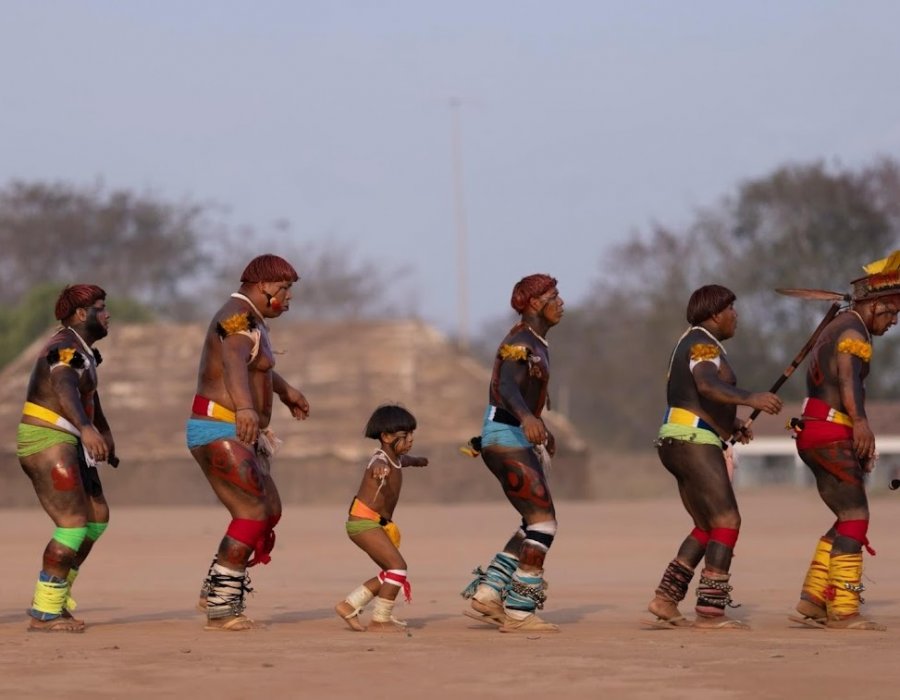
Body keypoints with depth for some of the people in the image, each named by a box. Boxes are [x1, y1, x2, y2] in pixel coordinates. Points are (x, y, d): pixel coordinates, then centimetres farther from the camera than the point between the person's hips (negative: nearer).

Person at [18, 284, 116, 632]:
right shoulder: (65, 348, -17)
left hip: (66, 445, 11)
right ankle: (43, 614, -12)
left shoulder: (81, 348, 16)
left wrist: (105, 433, 46)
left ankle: (53, 599, 18)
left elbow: (88, 392, 34)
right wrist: (86, 428, -55)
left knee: (97, 518, 14)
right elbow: (65, 390, -38)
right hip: (47, 443, -11)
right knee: (73, 526, -15)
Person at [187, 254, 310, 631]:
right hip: (219, 433, -11)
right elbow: (233, 363, -39)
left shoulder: (252, 320, 17)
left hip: (240, 437, 11)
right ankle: (221, 608, -15)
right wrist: (245, 407, -56)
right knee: (253, 513, -16)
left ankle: (216, 591, 18)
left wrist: (286, 390, 57)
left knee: (269, 513, 13)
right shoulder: (238, 317, -17)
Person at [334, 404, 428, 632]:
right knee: (398, 566, -17)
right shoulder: (381, 461, -18)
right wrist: (380, 473, -70)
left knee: (390, 573, 14)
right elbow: (378, 467, -45)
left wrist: (417, 460, 61)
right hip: (363, 521, -10)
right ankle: (379, 620, -12)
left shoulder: (396, 458, 11)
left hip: (374, 523, 10)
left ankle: (349, 605, 20)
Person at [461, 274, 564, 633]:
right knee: (543, 521, -13)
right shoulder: (520, 342, -15)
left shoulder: (536, 343, 17)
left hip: (520, 439, 10)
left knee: (537, 524, 11)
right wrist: (528, 418, -53)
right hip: (507, 438, -10)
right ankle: (519, 613, -14)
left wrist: (543, 431, 45)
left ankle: (486, 596, 7)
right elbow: (508, 388, -33)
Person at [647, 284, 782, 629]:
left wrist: (732, 426, 22)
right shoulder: (703, 344, -11)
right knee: (727, 522, -12)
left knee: (707, 529, 16)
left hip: (680, 444, 11)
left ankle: (665, 600, 9)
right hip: (694, 443, -11)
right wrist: (750, 398, -46)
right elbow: (707, 386, -32)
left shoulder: (692, 344, 22)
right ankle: (710, 611, -19)